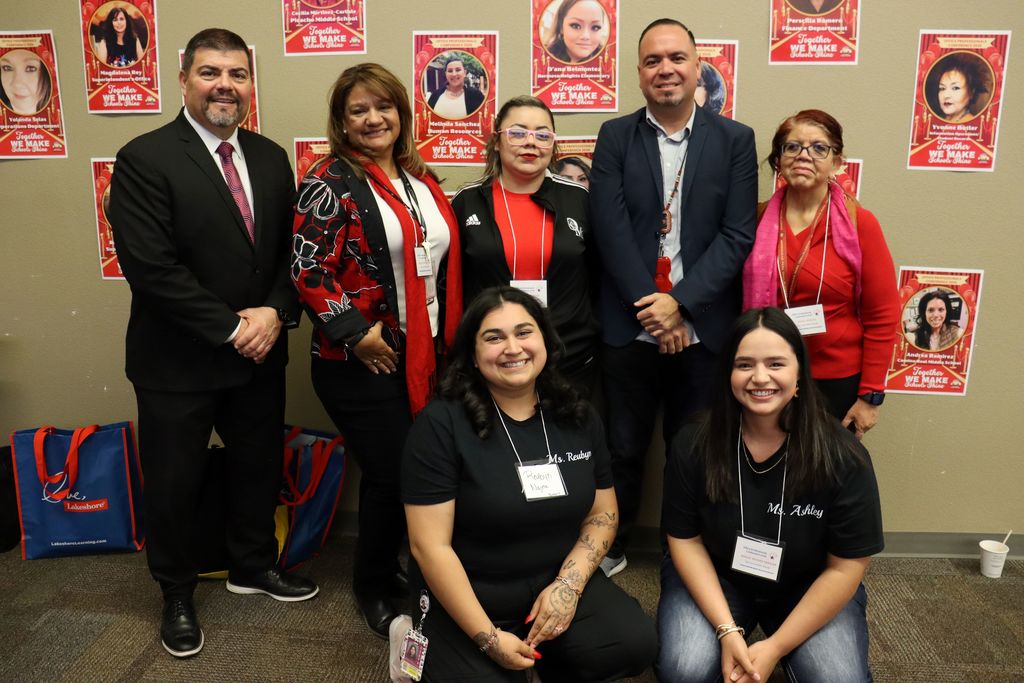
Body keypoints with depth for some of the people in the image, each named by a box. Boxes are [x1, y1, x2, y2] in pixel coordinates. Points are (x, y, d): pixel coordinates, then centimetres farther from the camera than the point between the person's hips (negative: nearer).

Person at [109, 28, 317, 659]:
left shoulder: (271, 158, 5)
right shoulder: (144, 159, -13)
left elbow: (292, 250, 6)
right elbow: (150, 267, -20)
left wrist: (275, 312, -11)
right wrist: (231, 328, -18)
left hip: (260, 352, 5)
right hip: (178, 360, -5)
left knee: (260, 467, 19)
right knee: (174, 484, 12)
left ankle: (253, 565, 44)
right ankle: (178, 595, 37)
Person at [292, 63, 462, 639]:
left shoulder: (421, 179, 12)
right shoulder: (331, 183, -9)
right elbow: (309, 269, -15)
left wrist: (448, 338, 12)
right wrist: (357, 333, -17)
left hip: (426, 356, 7)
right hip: (363, 361, -6)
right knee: (394, 473, -1)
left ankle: (389, 566, 36)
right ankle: (374, 586, 25)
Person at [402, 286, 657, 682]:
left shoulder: (578, 417, 0)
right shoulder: (442, 423, -16)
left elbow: (603, 513, 5)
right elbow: (430, 546, -17)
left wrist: (568, 584, -11)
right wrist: (488, 638, -17)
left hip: (558, 582, 4)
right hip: (467, 600, -3)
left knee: (635, 645, -18)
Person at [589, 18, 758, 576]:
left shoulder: (735, 140, 3)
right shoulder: (615, 137, 3)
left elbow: (738, 235, -4)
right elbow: (610, 231, -6)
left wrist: (679, 303, -14)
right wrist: (653, 310, -12)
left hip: (703, 328, 0)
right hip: (629, 326, 0)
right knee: (623, 448, 12)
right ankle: (610, 547, 32)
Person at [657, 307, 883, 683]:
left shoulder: (842, 456, -19)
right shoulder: (694, 445, -17)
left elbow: (845, 567, -14)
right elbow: (685, 540, -9)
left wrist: (776, 647, -17)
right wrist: (728, 631, -18)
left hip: (809, 589, 1)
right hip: (714, 578, 0)